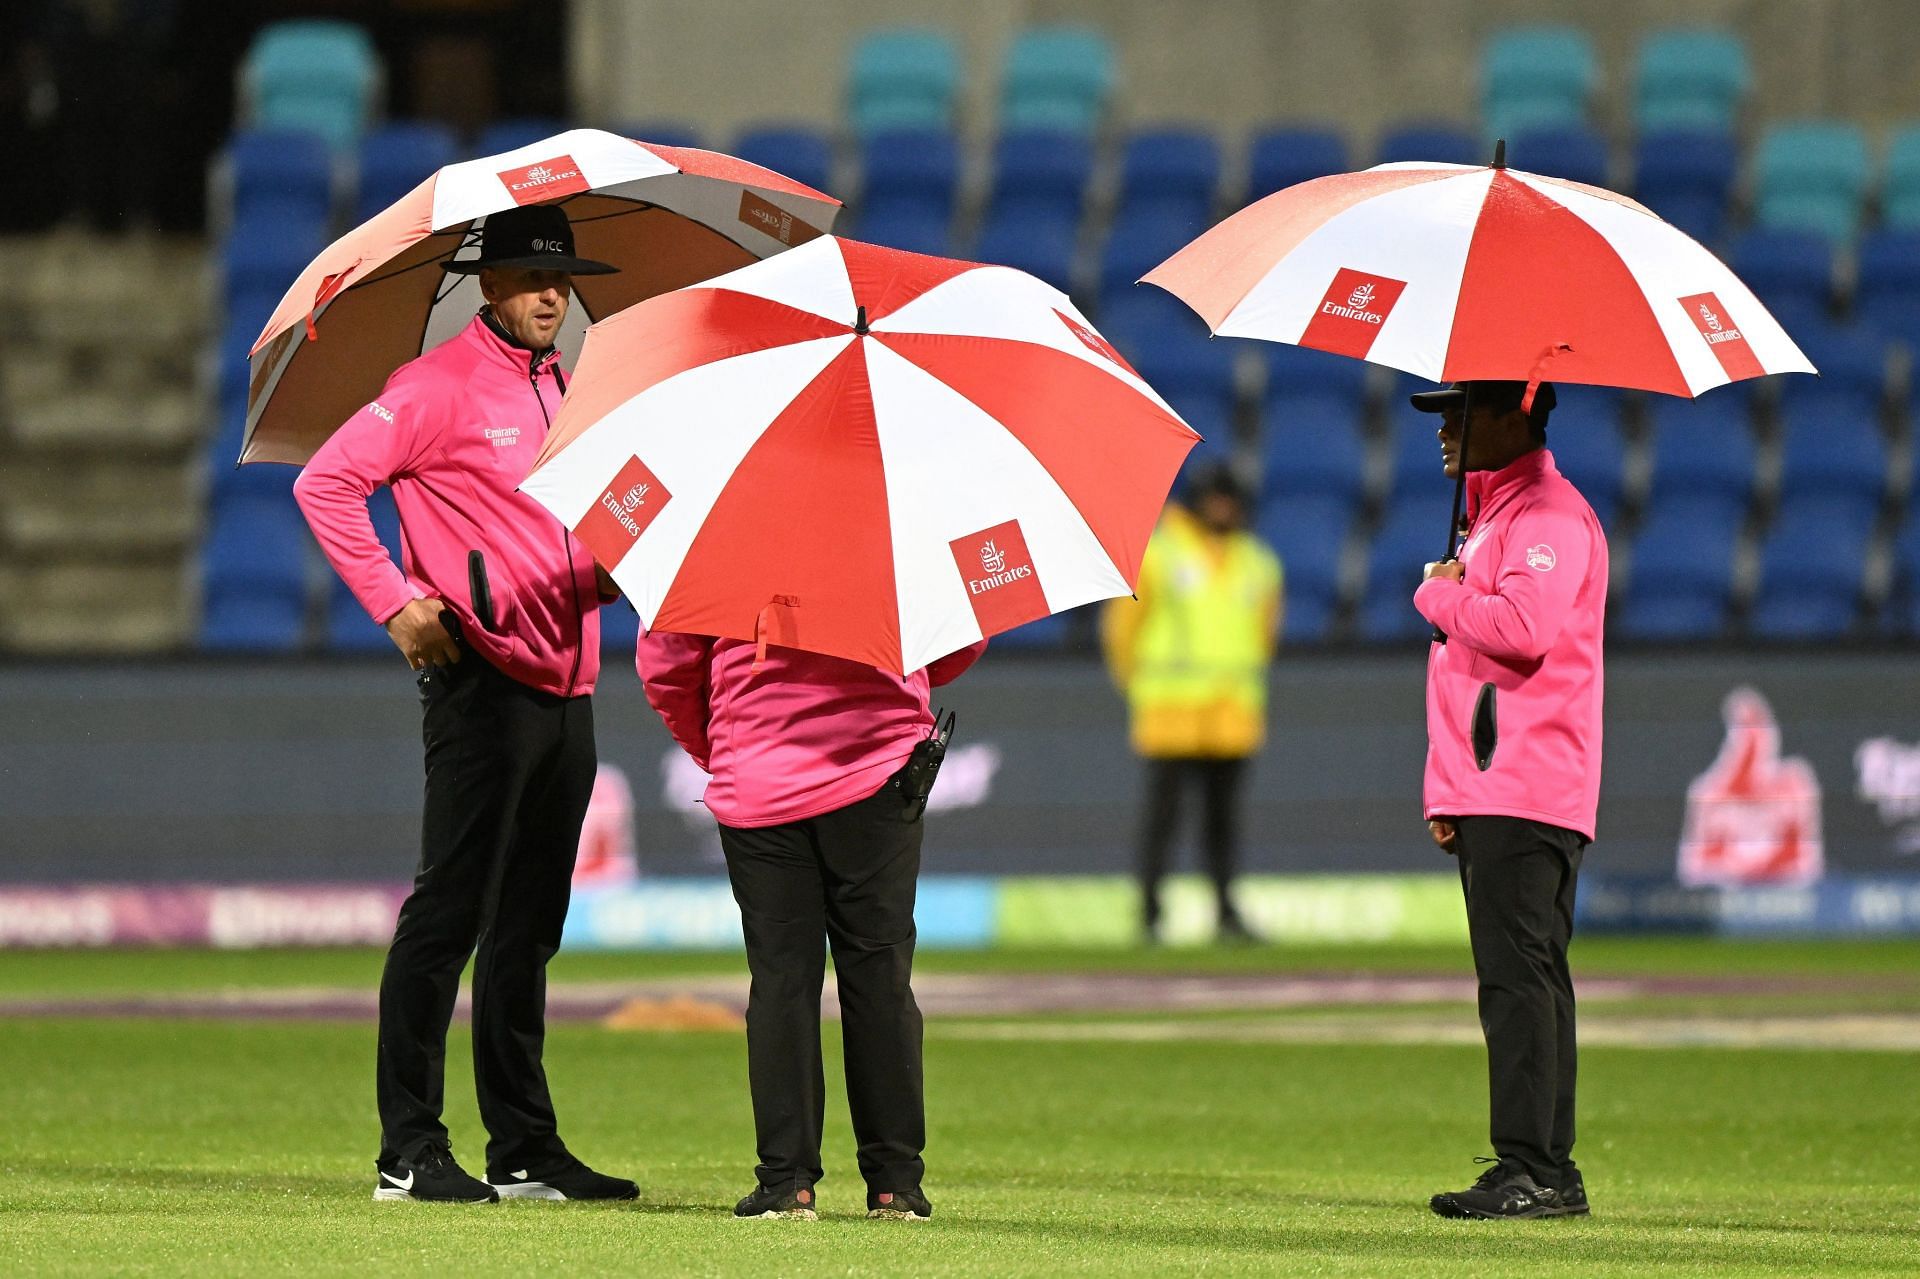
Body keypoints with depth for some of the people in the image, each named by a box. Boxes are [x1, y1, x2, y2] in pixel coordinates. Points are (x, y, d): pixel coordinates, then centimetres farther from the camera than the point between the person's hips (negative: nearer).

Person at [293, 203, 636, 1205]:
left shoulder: (564, 389, 17)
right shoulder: (442, 386, -7)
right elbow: (325, 483, -12)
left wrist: (608, 566, 9)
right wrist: (394, 602, -15)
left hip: (565, 685, 8)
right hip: (481, 680, -8)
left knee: (528, 926, 11)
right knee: (449, 913, -7)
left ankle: (525, 1149, 16)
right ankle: (409, 1151, -5)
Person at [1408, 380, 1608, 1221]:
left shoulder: (1549, 515, -10)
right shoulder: (1491, 513, 23)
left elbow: (1521, 629, -27)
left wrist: (1440, 594, -8)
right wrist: (1446, 793, 20)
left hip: (1526, 795, -11)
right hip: (1486, 797, 11)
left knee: (1518, 977, -13)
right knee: (1522, 979, 10)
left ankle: (1532, 1168, -16)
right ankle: (1548, 1173, 12)